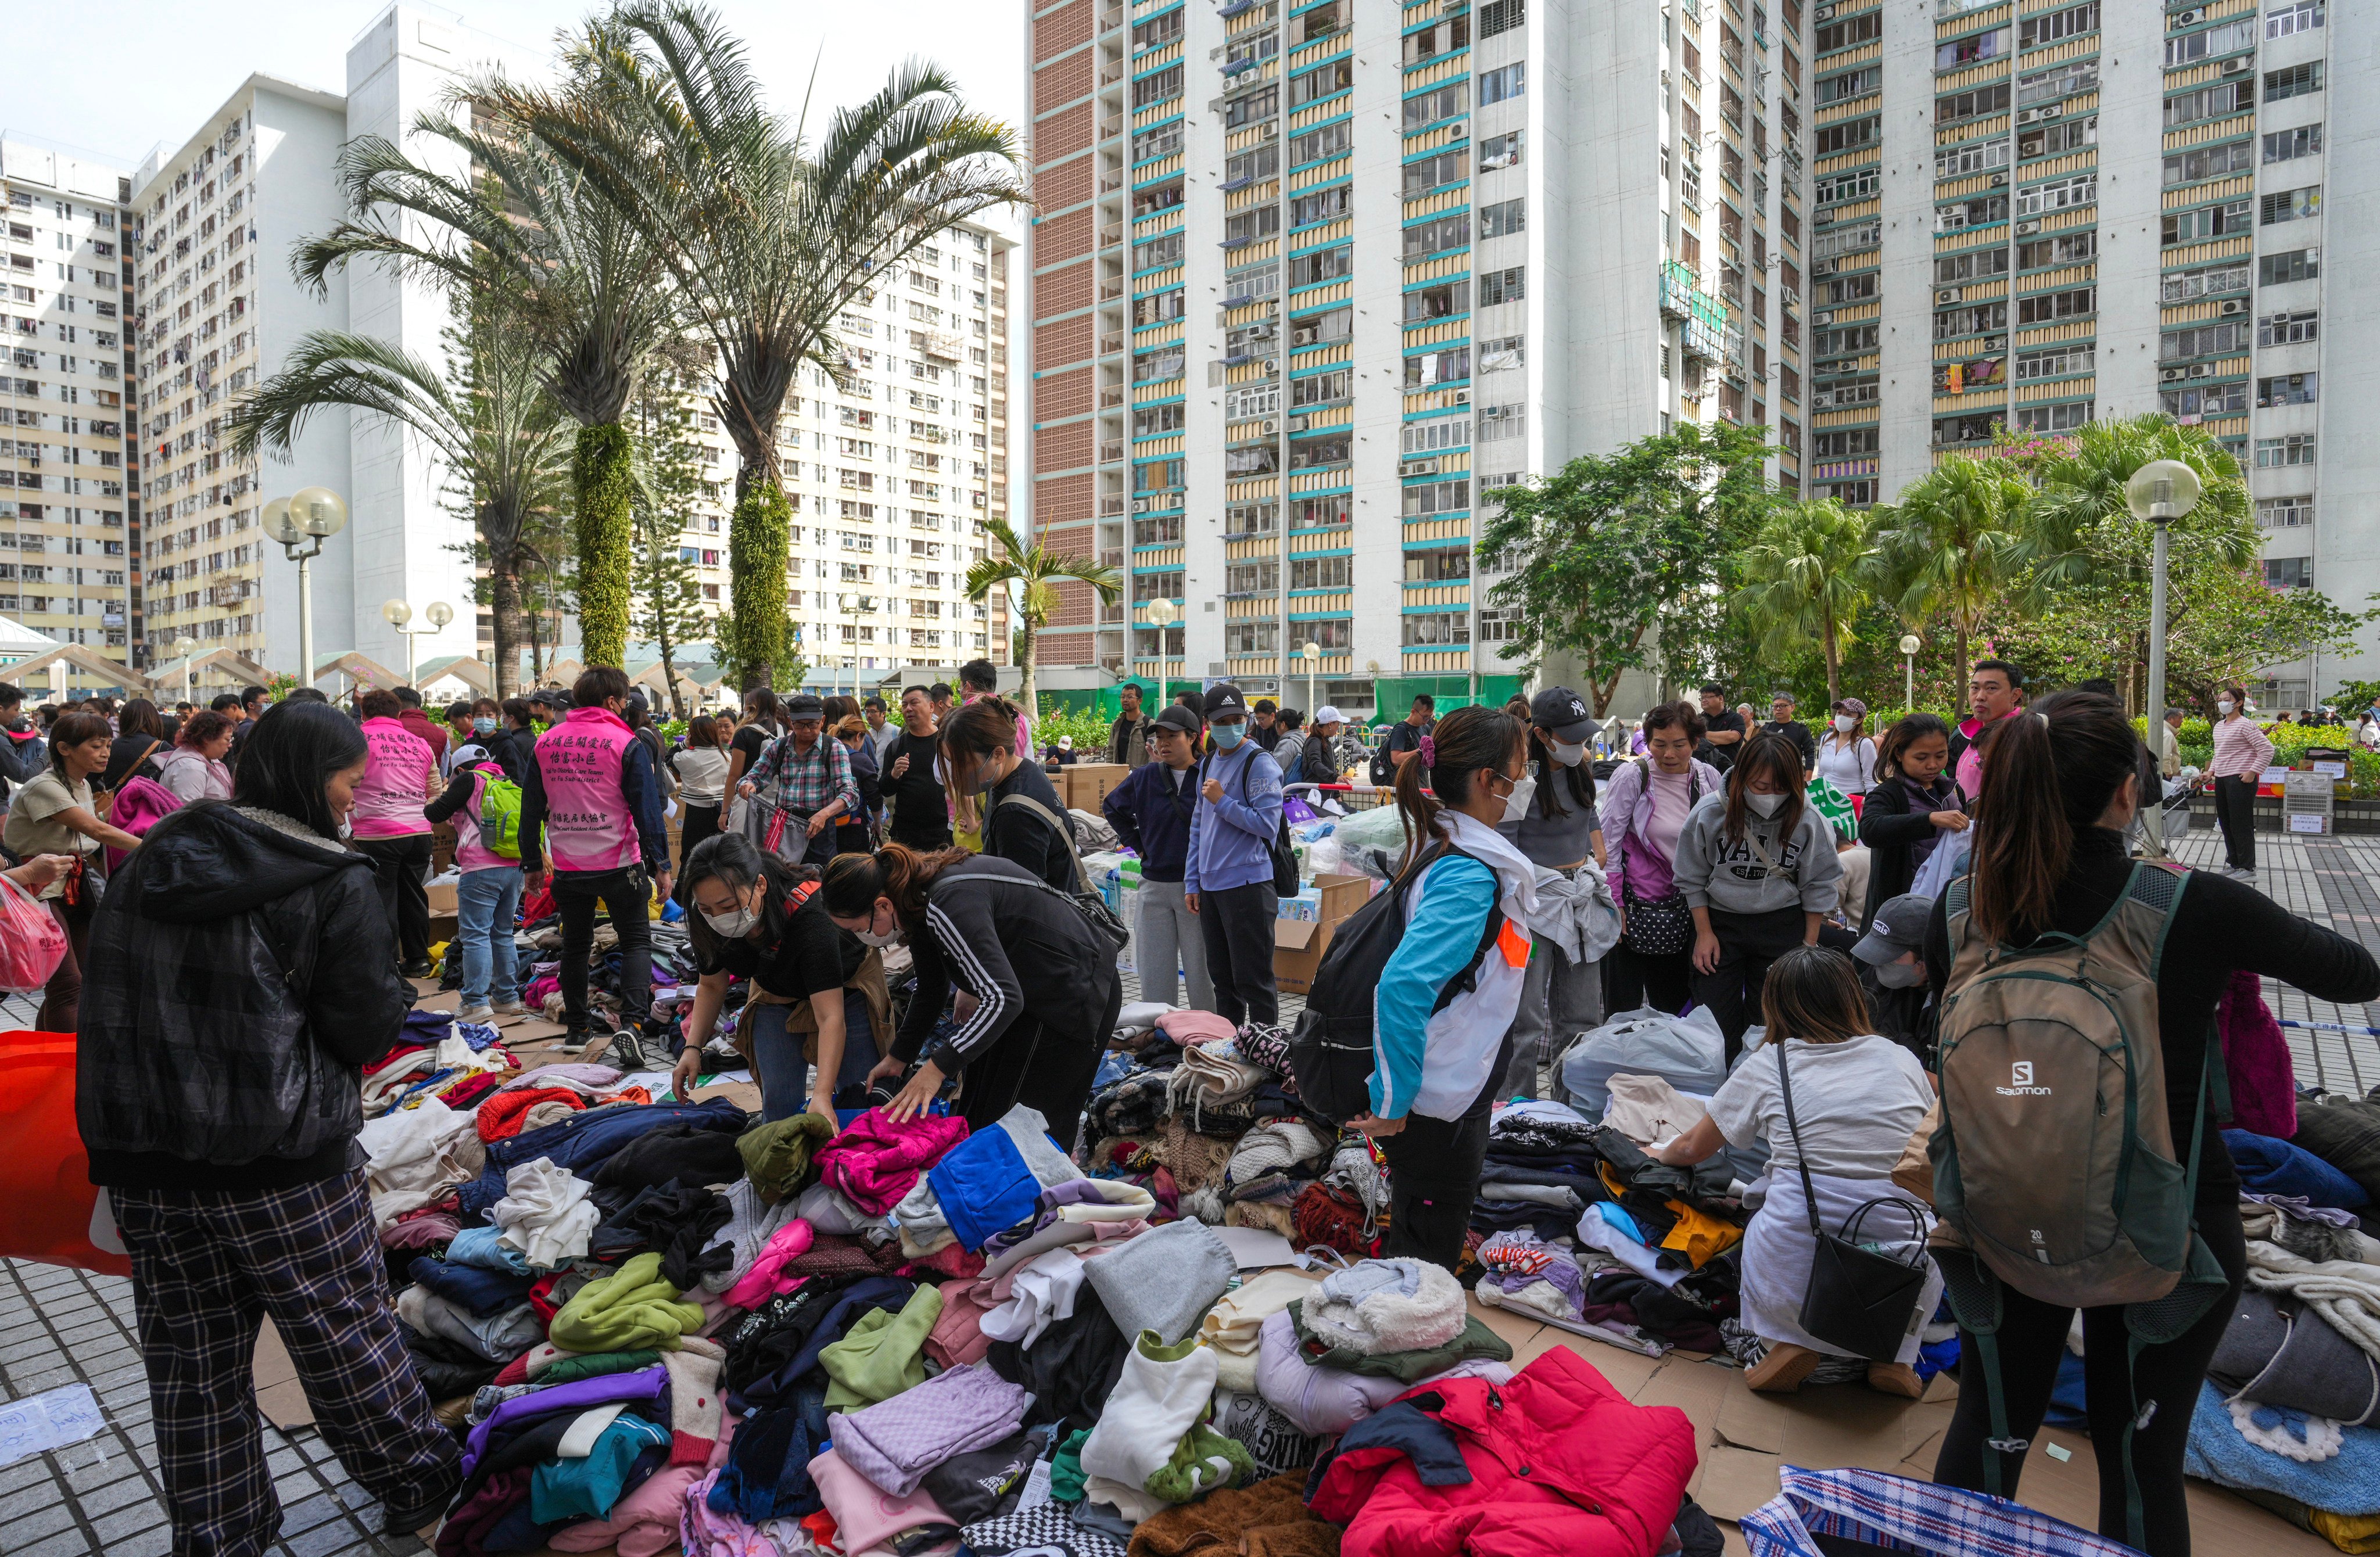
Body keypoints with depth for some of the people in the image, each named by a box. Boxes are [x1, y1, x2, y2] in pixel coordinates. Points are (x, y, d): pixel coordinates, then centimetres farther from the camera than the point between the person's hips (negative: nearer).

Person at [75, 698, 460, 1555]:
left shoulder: (145, 864, 6)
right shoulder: (335, 883, -15)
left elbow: (106, 1001, 13)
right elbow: (369, 1030, -14)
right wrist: (396, 997, 7)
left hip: (139, 1160, 6)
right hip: (279, 1163, -5)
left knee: (189, 1359, 17)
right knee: (345, 1334, 11)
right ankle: (416, 1484, 29)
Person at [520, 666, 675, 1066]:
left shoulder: (546, 743, 6)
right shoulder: (625, 744, -10)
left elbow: (531, 808, 10)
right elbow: (647, 808, -12)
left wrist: (532, 864, 18)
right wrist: (660, 864, -7)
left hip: (566, 867, 4)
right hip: (618, 866, -4)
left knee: (575, 944, 18)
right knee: (636, 942, 5)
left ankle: (576, 1030, 26)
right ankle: (632, 1023, -12)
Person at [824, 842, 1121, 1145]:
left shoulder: (948, 904, -30)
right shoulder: (918, 897, 1)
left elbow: (1003, 998, -35)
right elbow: (931, 990, 16)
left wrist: (937, 1068, -35)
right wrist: (898, 1058, 20)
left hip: (1074, 993, -10)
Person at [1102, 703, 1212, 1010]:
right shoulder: (1145, 777, 6)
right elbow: (1111, 807, 23)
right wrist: (1137, 844, 13)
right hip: (1155, 886, 4)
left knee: (1201, 973, 5)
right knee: (1154, 973, 10)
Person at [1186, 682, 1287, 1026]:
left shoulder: (1260, 764, -9)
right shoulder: (1208, 764, 14)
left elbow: (1267, 825, -17)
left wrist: (1221, 800, -15)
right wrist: (1193, 882, 15)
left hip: (1248, 884, -8)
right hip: (1210, 885, 8)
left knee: (1254, 981, -1)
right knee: (1222, 976, 17)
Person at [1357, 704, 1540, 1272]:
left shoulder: (1445, 850, 4)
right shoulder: (1469, 876, -25)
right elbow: (1402, 986, -35)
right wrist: (1392, 1103, -25)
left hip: (1456, 1099, 9)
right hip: (1440, 1106, -9)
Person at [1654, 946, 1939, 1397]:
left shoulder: (1768, 1067, 2)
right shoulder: (1903, 1060, 7)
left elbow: (1692, 1149, 15)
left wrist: (1658, 1154, 37)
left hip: (1795, 1280, -1)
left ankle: (1786, 1342, 7)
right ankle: (1892, 1353, 14)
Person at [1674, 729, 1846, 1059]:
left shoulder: (1808, 820, -12)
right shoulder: (1710, 813, -14)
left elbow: (1820, 885, 1)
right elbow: (1692, 878, -1)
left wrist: (1810, 943, 2)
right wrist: (1704, 933, -1)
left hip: (1783, 926, 0)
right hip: (1720, 921, 0)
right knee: (1715, 1022, 2)